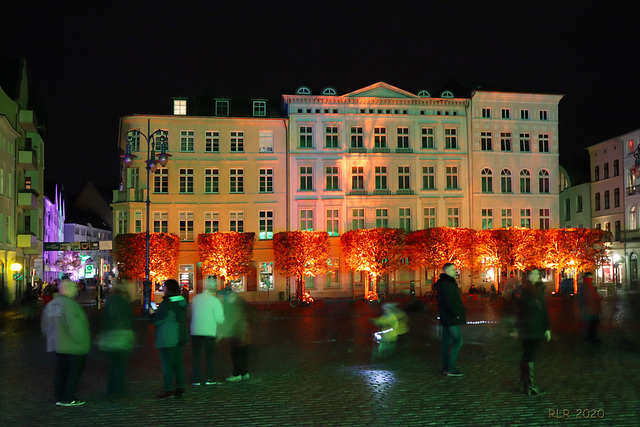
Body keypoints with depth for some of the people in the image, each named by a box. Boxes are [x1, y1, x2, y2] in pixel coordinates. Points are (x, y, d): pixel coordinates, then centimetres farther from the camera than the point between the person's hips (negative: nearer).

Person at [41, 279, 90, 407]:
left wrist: (51, 340, 25)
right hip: (73, 347, -8)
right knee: (74, 372, 2)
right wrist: (81, 341, -14)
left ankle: (59, 398, 18)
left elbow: (45, 326, 18)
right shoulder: (69, 304, -19)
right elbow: (75, 326, -25)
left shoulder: (50, 305, 11)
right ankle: (67, 399, 4)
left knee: (60, 371, 15)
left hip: (58, 346, 8)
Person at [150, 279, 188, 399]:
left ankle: (169, 390, -4)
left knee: (167, 364, -3)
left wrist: (152, 313, 5)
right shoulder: (182, 302, 8)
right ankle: (180, 388, 14)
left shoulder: (166, 303, -17)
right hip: (180, 336, 8)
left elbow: (157, 321, -16)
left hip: (167, 338, -8)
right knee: (177, 362, 13)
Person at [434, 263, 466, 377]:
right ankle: (451, 369, -8)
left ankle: (446, 368, 18)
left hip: (445, 317, 11)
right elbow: (449, 302, -24)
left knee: (445, 341, 12)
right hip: (451, 318, -11)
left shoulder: (442, 283, 14)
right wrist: (457, 314, -17)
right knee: (457, 341, -8)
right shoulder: (447, 284, -19)